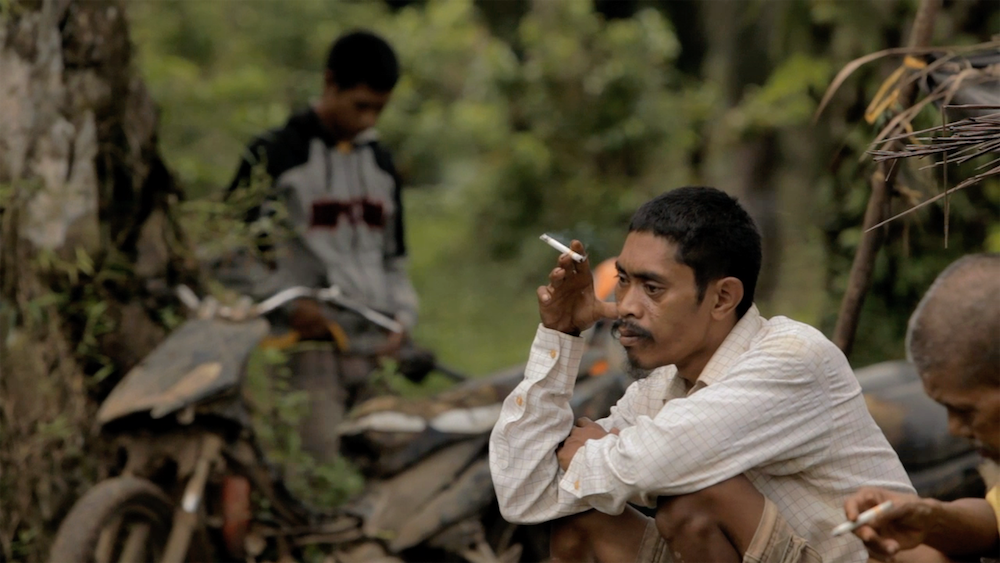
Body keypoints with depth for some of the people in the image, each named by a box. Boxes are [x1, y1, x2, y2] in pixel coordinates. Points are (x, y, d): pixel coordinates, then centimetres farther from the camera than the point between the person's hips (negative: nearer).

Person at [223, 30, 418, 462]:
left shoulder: (380, 163, 20)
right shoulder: (274, 155, 1)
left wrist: (402, 318, 8)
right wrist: (290, 306, -11)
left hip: (375, 350, 6)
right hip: (310, 346, -6)